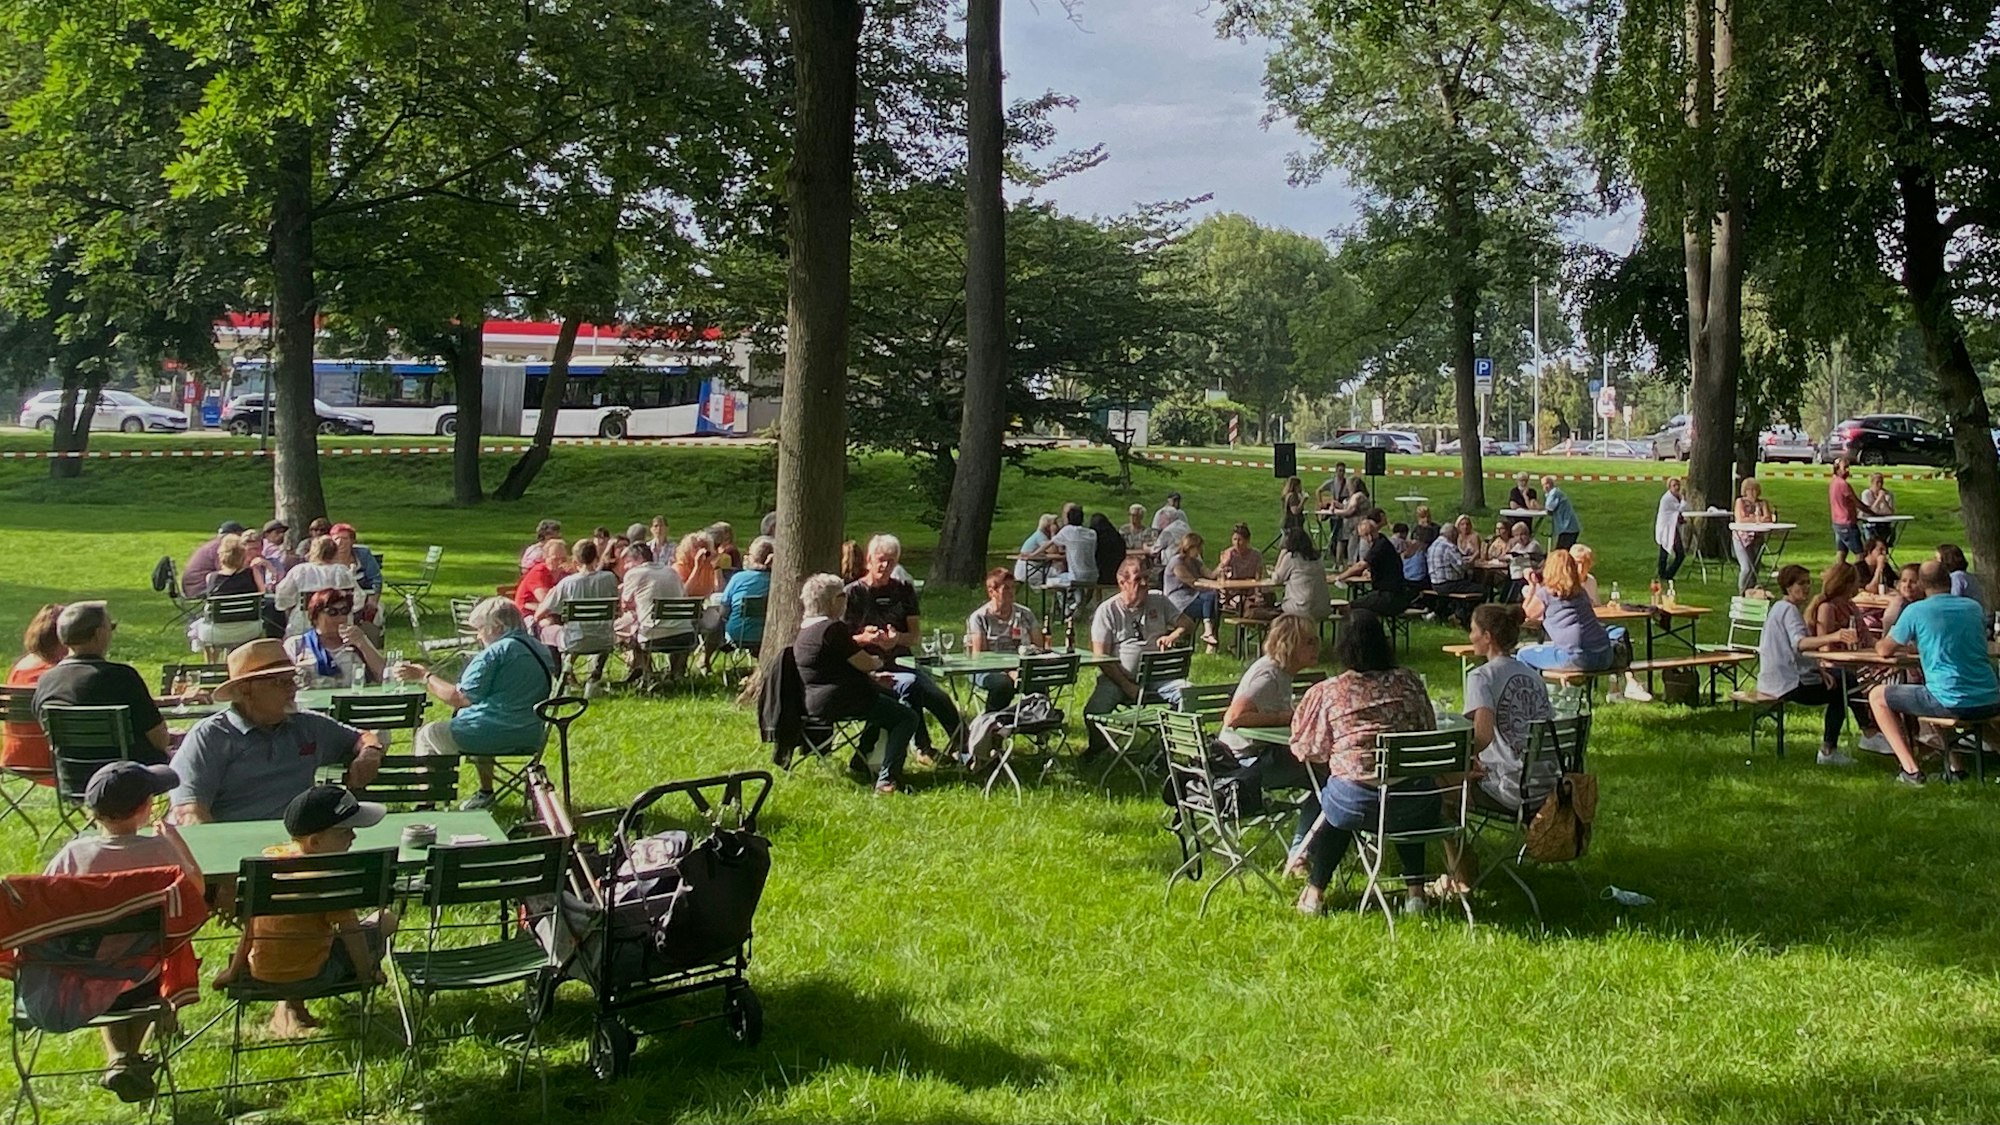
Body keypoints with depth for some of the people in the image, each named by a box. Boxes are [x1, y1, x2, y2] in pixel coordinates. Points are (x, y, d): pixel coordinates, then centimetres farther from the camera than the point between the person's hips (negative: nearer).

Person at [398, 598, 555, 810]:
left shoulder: (495, 652, -15)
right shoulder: (542, 650, 10)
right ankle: (486, 793, 38)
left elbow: (461, 698, -18)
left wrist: (424, 676, -8)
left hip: (499, 735, -8)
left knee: (426, 734, 14)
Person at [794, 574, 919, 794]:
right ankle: (886, 780, -16)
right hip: (838, 701, -11)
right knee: (908, 718, -6)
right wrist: (878, 661, 7)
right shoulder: (832, 629, -19)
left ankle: (862, 757, 31)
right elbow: (867, 663, -17)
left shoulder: (806, 629, 13)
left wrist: (873, 677, 17)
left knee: (889, 694, 31)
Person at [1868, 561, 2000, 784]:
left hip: (1951, 703, -6)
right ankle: (1953, 766, 31)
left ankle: (1910, 769, 3)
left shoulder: (1916, 610, -3)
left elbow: (1885, 650, 8)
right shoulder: (1974, 607, 12)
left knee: (1877, 696, 13)